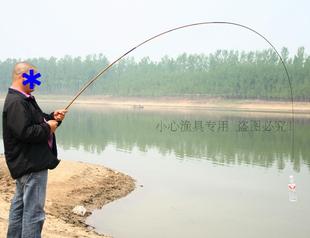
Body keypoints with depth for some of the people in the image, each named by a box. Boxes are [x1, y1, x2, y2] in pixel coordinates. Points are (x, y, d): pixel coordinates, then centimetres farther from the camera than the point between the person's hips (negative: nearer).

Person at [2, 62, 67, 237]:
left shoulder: (25, 99, 14)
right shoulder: (16, 103, -19)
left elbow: (36, 121, 23)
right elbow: (24, 132, -27)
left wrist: (52, 118, 5)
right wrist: (48, 127, -15)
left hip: (25, 164, 11)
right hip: (32, 165, -11)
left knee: (19, 205, 20)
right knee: (34, 210, -7)